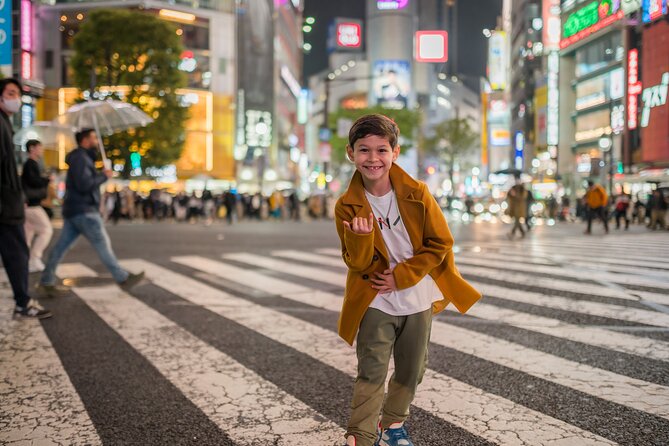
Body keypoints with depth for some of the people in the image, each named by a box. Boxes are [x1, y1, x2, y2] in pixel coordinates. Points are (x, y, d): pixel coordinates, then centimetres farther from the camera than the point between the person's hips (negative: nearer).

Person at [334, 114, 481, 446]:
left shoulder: (417, 194, -9)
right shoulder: (347, 206, -9)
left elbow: (440, 243, -7)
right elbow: (358, 263, -10)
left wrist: (401, 276, -14)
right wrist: (360, 236, -32)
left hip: (418, 298, 2)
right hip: (375, 302, -2)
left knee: (411, 371, 15)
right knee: (371, 373, -5)